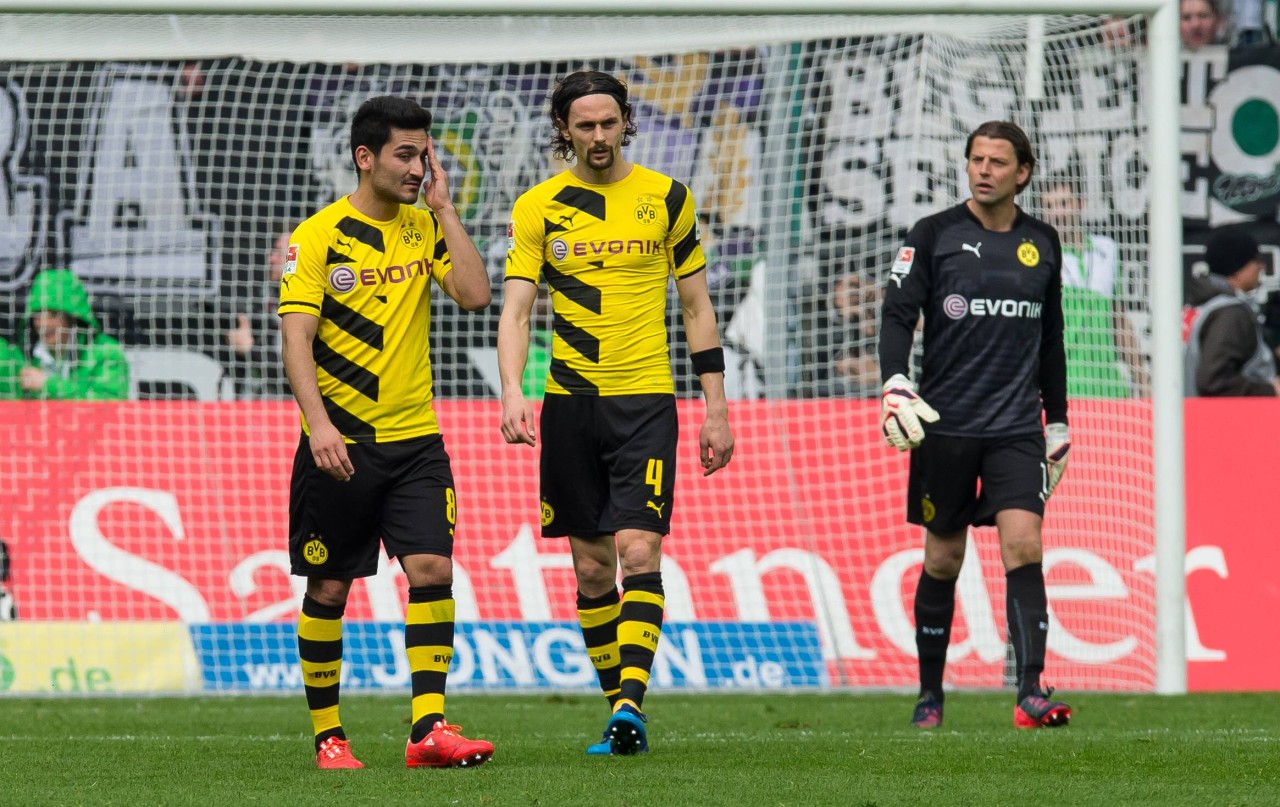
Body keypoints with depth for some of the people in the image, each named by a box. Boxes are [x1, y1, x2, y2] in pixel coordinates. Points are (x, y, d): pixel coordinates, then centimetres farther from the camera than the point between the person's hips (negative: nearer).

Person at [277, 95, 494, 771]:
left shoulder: (424, 228, 9)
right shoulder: (318, 238, -5)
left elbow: (474, 294, -5)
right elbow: (295, 337, -13)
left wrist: (442, 207, -5)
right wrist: (319, 423, -26)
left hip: (414, 440, 3)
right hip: (338, 445, -3)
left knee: (433, 569, -11)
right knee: (330, 588, 3)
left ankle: (428, 728, -14)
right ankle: (327, 734, 14)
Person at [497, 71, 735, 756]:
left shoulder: (666, 199, 3)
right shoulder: (537, 209, 3)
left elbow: (696, 307, 9)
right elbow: (515, 310, -4)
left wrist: (716, 409, 6)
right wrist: (512, 392, -21)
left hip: (645, 399, -2)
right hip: (569, 402, 2)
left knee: (638, 551, -16)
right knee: (592, 566, 5)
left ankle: (631, 701, -24)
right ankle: (621, 711, 13)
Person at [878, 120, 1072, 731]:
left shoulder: (1041, 243, 11)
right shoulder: (934, 235, 1)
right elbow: (897, 314, -5)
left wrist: (1058, 422, 20)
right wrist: (895, 384, -21)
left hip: (1017, 427, 2)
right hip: (944, 424, -2)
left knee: (1023, 546, -14)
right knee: (943, 560, 5)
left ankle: (1031, 692, -20)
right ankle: (930, 693, 18)